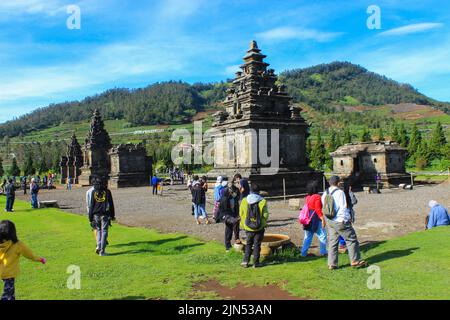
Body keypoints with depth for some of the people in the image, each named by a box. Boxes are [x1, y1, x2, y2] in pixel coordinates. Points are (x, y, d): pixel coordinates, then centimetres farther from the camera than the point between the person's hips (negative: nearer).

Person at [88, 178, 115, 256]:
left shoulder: (93, 192, -1)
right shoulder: (107, 192, -3)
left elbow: (91, 206, 0)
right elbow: (111, 204, -1)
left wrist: (90, 217, 5)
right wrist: (112, 215, 7)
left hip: (96, 215, 2)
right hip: (105, 215, -2)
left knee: (98, 230, 21)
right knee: (104, 231, 3)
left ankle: (98, 246, 6)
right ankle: (102, 251, 2)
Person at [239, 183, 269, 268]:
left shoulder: (244, 200, -5)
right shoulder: (263, 201, -11)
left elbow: (241, 214, 2)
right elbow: (265, 215, -9)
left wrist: (243, 225, 14)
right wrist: (264, 223, 9)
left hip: (248, 227, 2)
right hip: (259, 227, -2)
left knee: (248, 244, 17)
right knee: (257, 245, 9)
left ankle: (245, 261, 11)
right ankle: (256, 262, 12)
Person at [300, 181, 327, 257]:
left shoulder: (307, 197, 8)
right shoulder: (317, 196, -13)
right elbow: (318, 209, -18)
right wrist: (323, 219, -15)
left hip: (308, 219, 7)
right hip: (316, 219, -7)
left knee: (308, 237, 12)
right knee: (322, 236, 8)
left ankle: (304, 252, 12)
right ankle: (323, 252, 14)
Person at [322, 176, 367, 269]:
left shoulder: (325, 193, 5)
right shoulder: (340, 192, -14)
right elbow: (343, 208, -15)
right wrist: (348, 218, -3)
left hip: (329, 221, 7)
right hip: (340, 221, -7)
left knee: (332, 242, 12)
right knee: (351, 239, 8)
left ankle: (332, 264, 13)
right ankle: (355, 261, 15)